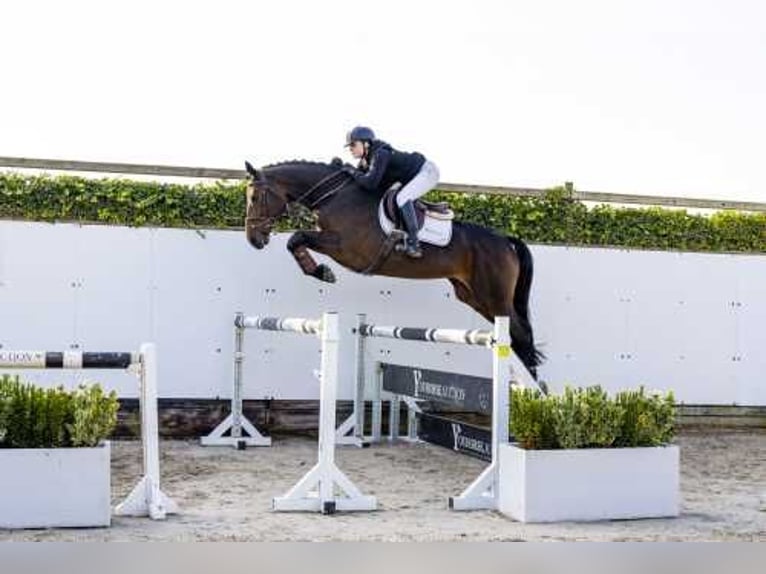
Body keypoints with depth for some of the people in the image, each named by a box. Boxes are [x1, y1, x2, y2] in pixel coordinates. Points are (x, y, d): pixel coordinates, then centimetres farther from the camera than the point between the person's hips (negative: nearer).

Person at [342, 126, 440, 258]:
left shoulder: (380, 154, -28)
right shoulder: (366, 159, 1)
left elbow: (370, 183, -36)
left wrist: (353, 171, -23)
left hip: (427, 171, -10)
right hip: (414, 176, 10)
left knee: (402, 198, -27)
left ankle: (413, 242, -24)